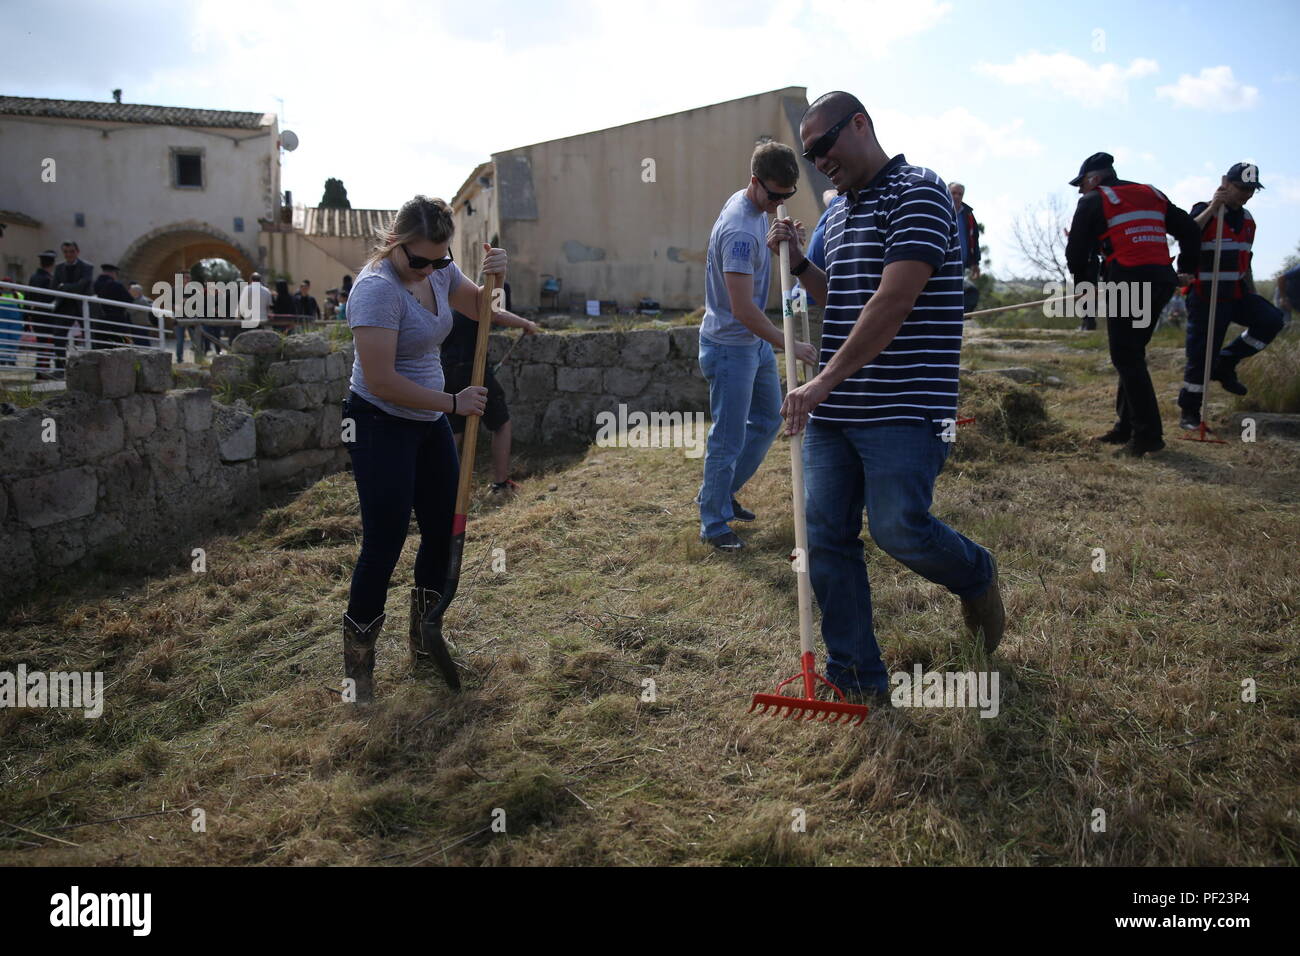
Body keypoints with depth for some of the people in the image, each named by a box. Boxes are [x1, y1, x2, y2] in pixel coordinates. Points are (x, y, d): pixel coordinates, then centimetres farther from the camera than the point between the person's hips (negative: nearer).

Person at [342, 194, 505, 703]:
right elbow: (382, 381, -26)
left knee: (444, 531, 12)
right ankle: (358, 661, 14)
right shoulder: (378, 288, -23)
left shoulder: (438, 272, 1)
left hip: (429, 423, 8)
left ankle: (425, 640, 31)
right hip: (381, 427, -8)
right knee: (384, 544, -4)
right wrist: (453, 402, -19)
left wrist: (494, 277, -8)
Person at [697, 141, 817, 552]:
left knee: (767, 421, 20)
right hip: (730, 345, -10)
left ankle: (721, 494, 33)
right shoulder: (740, 231, -27)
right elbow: (742, 309, -30)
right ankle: (713, 523, 12)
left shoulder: (752, 205, 4)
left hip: (755, 341, 10)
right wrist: (790, 345, -26)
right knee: (728, 439, -2)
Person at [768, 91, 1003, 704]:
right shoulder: (840, 214, 19)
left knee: (899, 528, -10)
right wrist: (798, 264, 13)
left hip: (902, 410, -8)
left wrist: (823, 383, -23)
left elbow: (893, 302, -20)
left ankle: (976, 578, 25)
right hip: (832, 409, 8)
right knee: (826, 537, 4)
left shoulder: (918, 193, -9)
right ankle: (857, 676, 17)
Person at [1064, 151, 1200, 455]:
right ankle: (1126, 426, 20)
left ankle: (1147, 434, -7)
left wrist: (1084, 284, 19)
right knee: (1132, 354, 15)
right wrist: (1187, 265, 29)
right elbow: (1188, 230, 20)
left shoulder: (1094, 201, 4)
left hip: (1127, 283, -7)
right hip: (1161, 281, 7)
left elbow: (1076, 251, 3)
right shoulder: (1152, 194, 21)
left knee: (1127, 359, -4)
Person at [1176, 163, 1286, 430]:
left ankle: (1225, 363, 5)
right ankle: (1188, 411, 7)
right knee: (1202, 353, -5)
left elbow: (1244, 260, 23)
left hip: (1235, 294, 7)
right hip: (1206, 296, -7)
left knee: (1272, 320, -10)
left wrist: (1252, 293, 22)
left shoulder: (1247, 219, 14)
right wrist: (1212, 207, -30)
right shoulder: (1204, 211, -7)